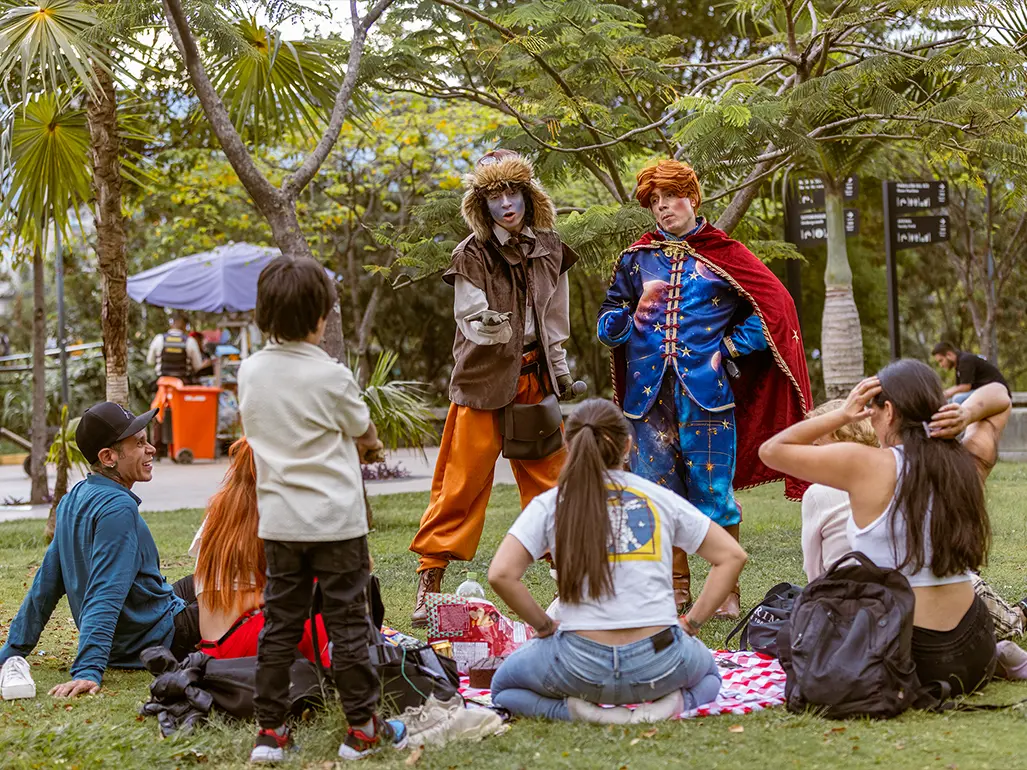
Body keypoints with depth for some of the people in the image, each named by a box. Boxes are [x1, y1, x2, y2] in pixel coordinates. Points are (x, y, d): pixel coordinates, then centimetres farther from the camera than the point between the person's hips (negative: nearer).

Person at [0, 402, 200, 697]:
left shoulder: (73, 499, 3)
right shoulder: (118, 508, -25)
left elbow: (47, 583, 8)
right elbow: (105, 594, -33)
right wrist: (88, 670, -38)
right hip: (156, 638, -10)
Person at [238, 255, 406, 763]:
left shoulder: (250, 372, 2)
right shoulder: (332, 377, -13)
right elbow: (366, 435, 2)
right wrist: (367, 444, 27)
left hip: (279, 521, 5)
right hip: (336, 520, -4)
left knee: (278, 626, 9)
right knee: (347, 625, 3)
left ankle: (269, 730, 11)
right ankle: (362, 727, 10)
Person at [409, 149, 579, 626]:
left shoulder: (550, 249, 6)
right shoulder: (472, 254, -8)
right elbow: (471, 321, -13)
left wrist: (560, 367, 17)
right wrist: (486, 325, -35)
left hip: (535, 376, 4)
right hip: (484, 376, -4)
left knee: (548, 475, 11)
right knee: (463, 479, -5)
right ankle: (430, 578, 0)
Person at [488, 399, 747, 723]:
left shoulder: (549, 505, 1)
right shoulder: (659, 498, 6)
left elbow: (501, 575, -11)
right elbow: (732, 556, 6)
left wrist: (544, 626, 2)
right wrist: (692, 622, 9)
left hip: (582, 665, -2)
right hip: (660, 665, 2)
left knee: (504, 688, 28)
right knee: (707, 675, 38)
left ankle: (574, 710, -2)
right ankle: (675, 702, 2)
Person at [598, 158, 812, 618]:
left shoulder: (723, 254, 6)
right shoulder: (636, 259, 14)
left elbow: (774, 307, 4)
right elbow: (607, 324, 16)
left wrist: (729, 348, -3)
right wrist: (634, 315, -5)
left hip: (706, 389, -3)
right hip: (651, 391, 3)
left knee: (713, 489, -4)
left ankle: (727, 591, 8)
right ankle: (676, 588, 16)